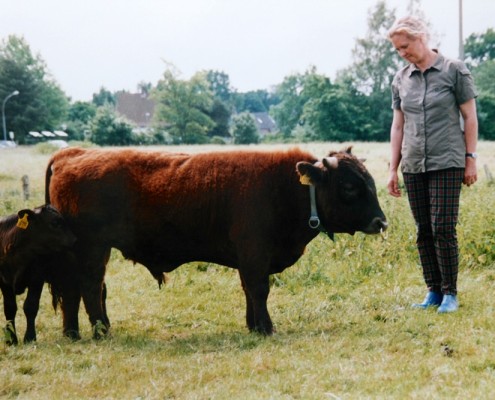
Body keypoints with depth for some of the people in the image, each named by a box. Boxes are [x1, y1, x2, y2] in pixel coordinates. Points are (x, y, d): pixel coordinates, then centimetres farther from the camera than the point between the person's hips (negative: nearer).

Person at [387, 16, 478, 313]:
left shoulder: (454, 70, -3)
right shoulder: (401, 79, 9)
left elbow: (470, 117, -1)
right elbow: (398, 125, 13)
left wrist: (471, 159, -4)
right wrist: (393, 169, 11)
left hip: (447, 164, -4)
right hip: (414, 166, 5)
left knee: (443, 229, -8)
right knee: (424, 231, 5)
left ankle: (450, 294, 2)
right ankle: (433, 292, 13)